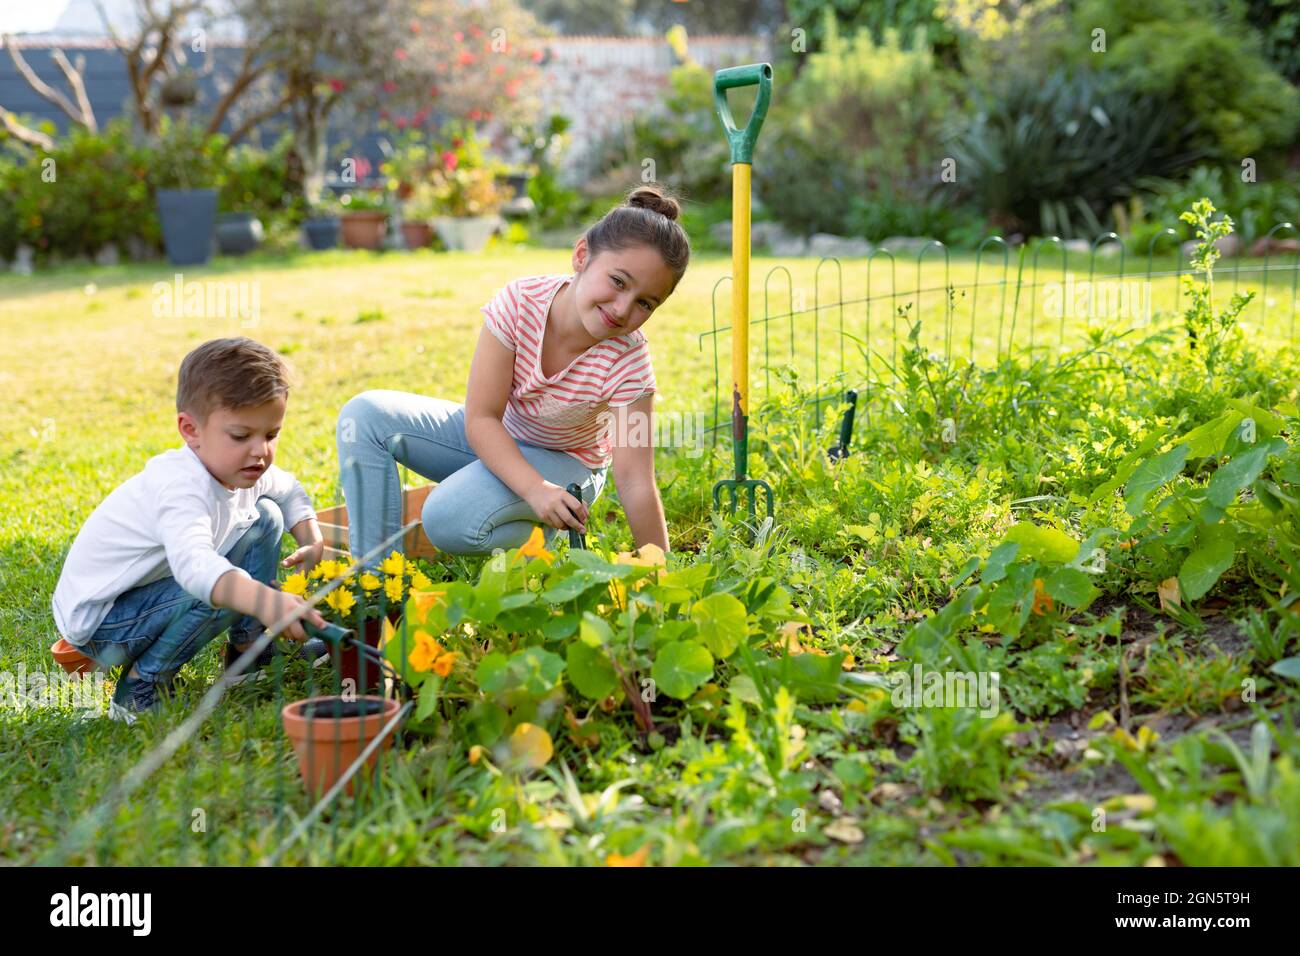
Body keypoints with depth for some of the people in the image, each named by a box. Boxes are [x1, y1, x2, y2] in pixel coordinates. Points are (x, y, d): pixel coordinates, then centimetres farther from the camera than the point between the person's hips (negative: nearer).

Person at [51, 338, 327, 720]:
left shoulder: (244, 471, -6)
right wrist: (266, 601, -69)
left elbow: (289, 490, 17)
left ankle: (250, 648, 12)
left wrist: (312, 541, -3)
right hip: (97, 621, -9)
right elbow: (193, 565, -54)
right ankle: (140, 690, -15)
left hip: (153, 585, 9)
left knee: (265, 517, 5)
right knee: (224, 589, -34)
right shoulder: (183, 488, -35)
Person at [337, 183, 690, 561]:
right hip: (493, 439, 4)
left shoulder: (628, 360, -28)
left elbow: (636, 484, -26)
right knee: (365, 414, -16)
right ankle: (373, 568, -11)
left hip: (564, 462, -3)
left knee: (450, 521, -31)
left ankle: (539, 530, 1)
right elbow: (481, 418, -24)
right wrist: (536, 490, -38)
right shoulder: (520, 302, -25)